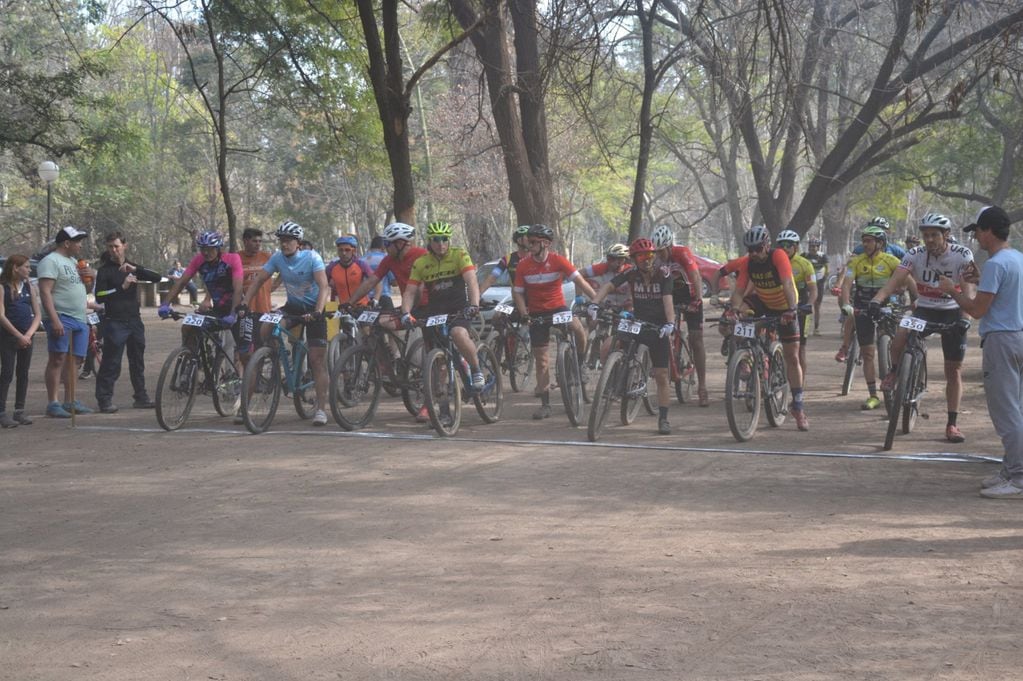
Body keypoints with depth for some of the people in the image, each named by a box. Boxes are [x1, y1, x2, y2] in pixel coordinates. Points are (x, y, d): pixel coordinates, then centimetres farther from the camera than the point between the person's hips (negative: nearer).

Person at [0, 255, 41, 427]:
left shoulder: (28, 287, 11)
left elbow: (37, 314, 9)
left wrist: (29, 334, -7)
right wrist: (19, 336, -15)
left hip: (26, 337, 5)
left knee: (23, 373, 7)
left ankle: (19, 411, 14)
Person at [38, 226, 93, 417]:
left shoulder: (73, 261, 21)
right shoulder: (51, 261, -8)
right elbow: (45, 292, -18)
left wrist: (86, 275, 16)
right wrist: (54, 320, -25)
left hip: (79, 319, 9)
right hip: (61, 318, -9)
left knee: (76, 361, 9)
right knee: (57, 360, -9)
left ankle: (70, 401, 16)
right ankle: (52, 404, -10)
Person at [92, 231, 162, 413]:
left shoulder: (132, 266, 11)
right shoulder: (105, 270, -3)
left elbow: (157, 277, -2)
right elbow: (99, 297, -12)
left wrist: (135, 269, -15)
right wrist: (122, 287, -20)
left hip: (134, 321, 5)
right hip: (115, 322, -5)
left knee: (138, 362, 11)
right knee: (111, 363, -7)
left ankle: (140, 397, 19)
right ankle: (104, 399, -3)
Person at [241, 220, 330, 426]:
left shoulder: (312, 257, -19)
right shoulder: (277, 258, -7)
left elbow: (323, 286, -28)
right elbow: (258, 280, -7)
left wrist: (317, 311, -42)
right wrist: (243, 304, -19)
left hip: (313, 310, -4)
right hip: (292, 307, 5)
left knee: (317, 359, -10)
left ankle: (321, 409, -6)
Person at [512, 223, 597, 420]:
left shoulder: (558, 261, -11)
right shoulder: (523, 266, -6)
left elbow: (579, 281, -16)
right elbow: (518, 293, 0)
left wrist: (596, 299, -27)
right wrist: (523, 312, -17)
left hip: (558, 307, -2)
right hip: (537, 313, 2)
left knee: (576, 326, -34)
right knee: (541, 359, 2)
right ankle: (545, 404, 11)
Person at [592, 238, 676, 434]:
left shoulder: (662, 275, -12)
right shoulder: (630, 274, -7)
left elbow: (668, 300, -24)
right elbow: (608, 286, -18)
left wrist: (670, 323, -41)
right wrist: (594, 303, -36)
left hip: (658, 328, -2)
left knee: (661, 375, -2)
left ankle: (663, 419, 7)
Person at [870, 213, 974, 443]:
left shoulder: (962, 255, -16)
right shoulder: (915, 255, -13)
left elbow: (967, 289, -25)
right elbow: (895, 280, -24)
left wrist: (965, 318, -41)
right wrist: (876, 300, -42)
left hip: (952, 313, 0)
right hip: (924, 310, 1)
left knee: (954, 371, 3)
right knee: (901, 335, -31)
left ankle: (952, 424, 14)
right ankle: (894, 372, -1)